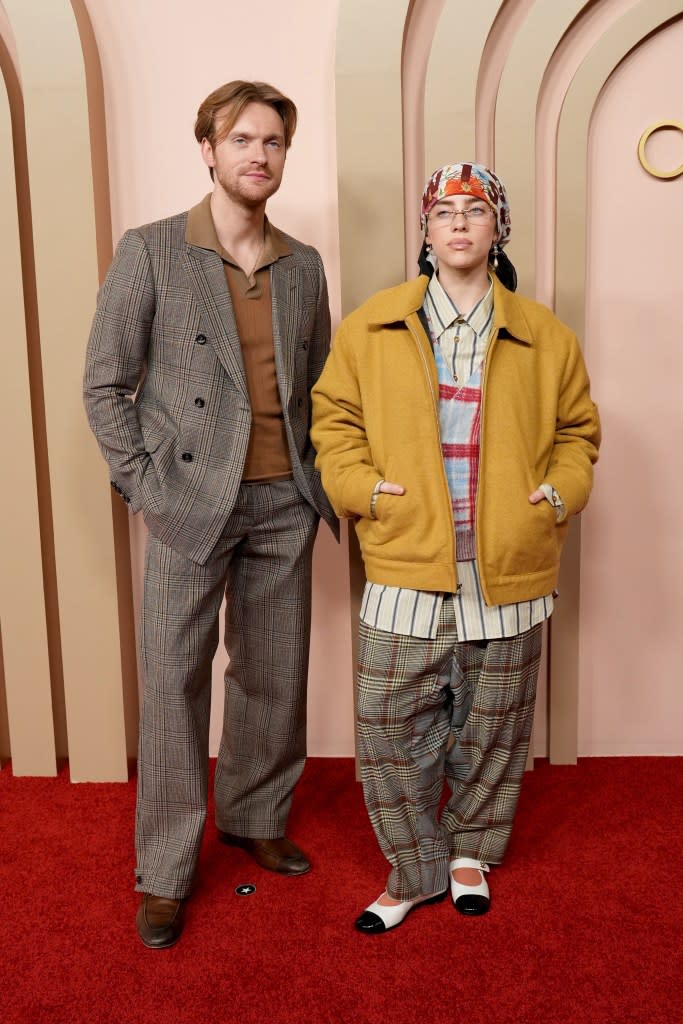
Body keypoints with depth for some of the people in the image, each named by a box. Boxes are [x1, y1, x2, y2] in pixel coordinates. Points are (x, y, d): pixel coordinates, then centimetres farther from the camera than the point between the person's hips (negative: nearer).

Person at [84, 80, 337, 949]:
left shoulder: (304, 265, 9)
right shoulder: (149, 252, -4)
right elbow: (104, 383, -3)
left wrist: (314, 477, 6)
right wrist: (143, 488, -8)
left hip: (283, 504, 4)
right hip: (191, 503, -4)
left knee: (274, 678, 13)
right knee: (174, 683, 2)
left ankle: (254, 819, 35)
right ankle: (164, 872, 18)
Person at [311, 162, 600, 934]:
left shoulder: (544, 336, 7)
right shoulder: (372, 326, 4)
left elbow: (577, 428, 15)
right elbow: (335, 415, 8)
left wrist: (561, 491, -2)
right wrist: (359, 485, -7)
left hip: (509, 573, 1)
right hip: (405, 569, -1)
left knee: (491, 728, 14)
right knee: (391, 726, 3)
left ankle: (472, 851, 38)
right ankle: (417, 870, 26)